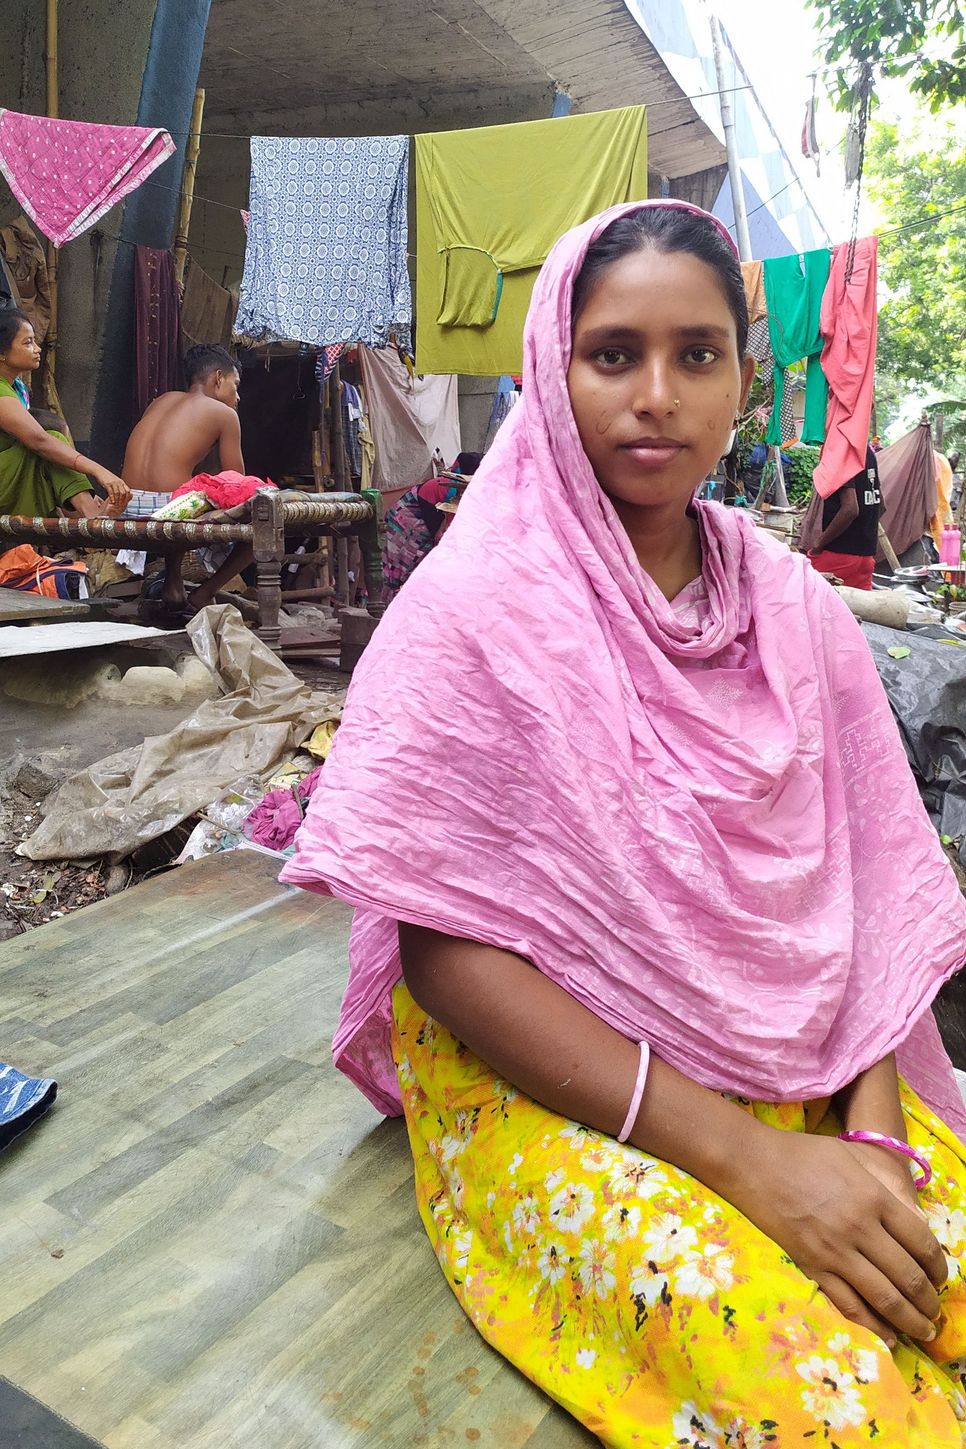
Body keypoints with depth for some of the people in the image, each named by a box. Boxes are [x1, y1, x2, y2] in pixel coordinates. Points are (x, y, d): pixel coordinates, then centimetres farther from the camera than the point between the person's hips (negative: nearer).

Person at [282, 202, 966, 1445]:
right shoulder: (472, 609, -12)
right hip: (550, 1089, -4)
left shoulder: (792, 601, 3)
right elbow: (447, 950, -15)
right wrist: (745, 1157, -18)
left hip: (807, 1088, 5)